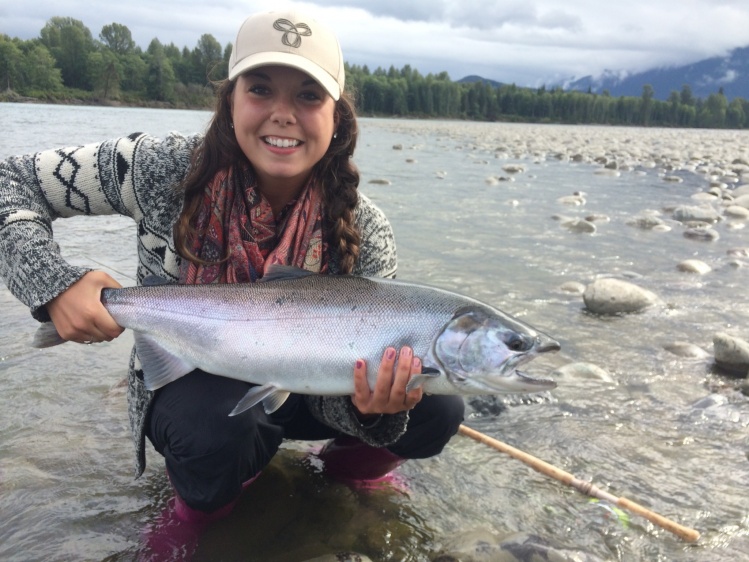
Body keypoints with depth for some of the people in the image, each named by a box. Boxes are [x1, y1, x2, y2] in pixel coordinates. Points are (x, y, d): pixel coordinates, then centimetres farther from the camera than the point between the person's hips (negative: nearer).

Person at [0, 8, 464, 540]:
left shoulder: (364, 232, -19)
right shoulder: (165, 168, -21)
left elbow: (344, 377, -17)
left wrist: (366, 409, -41)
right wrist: (52, 282, -29)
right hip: (188, 382, -1)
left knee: (436, 410, -19)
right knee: (218, 427, -37)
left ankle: (354, 459, 15)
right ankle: (209, 490, 1)